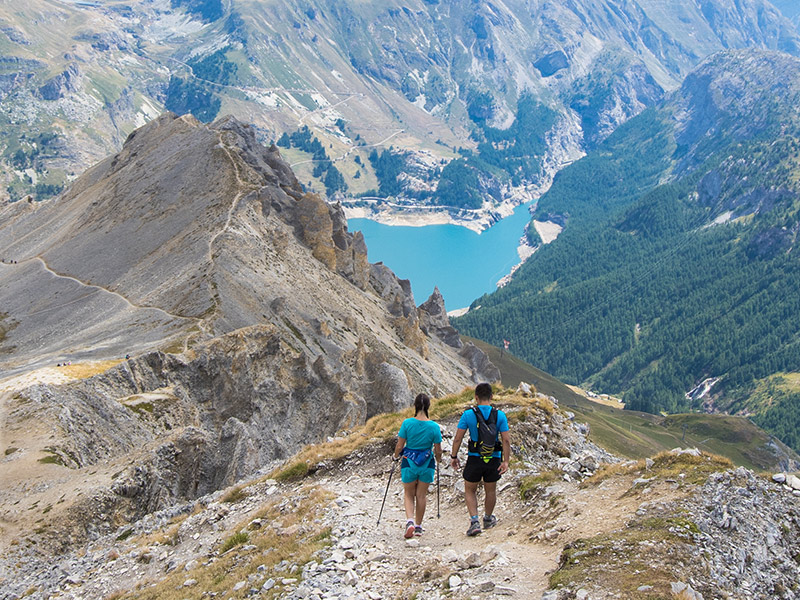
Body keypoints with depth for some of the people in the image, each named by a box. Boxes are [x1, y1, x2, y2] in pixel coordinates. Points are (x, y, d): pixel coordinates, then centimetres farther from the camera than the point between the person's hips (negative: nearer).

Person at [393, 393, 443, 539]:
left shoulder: (407, 423, -14)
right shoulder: (434, 426, -11)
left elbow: (399, 446, -9)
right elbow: (438, 450, -4)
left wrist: (396, 456, 11)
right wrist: (438, 459, 18)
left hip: (409, 463, -1)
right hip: (427, 464, 1)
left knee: (409, 494, 15)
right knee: (421, 495, 16)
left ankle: (409, 521, -7)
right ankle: (418, 526, 24)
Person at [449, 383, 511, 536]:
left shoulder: (468, 414, -8)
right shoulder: (500, 415, -5)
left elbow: (458, 438, -7)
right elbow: (506, 440, -8)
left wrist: (454, 457, 4)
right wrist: (506, 461, -5)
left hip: (474, 459, -2)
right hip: (494, 459, 2)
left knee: (470, 491, 14)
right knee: (490, 491, 20)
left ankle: (474, 521, -1)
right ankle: (488, 519, 39)